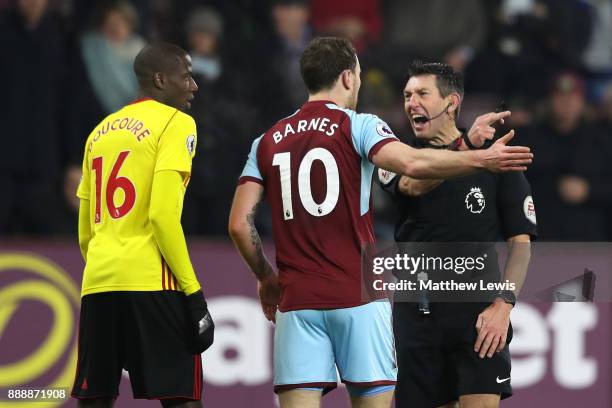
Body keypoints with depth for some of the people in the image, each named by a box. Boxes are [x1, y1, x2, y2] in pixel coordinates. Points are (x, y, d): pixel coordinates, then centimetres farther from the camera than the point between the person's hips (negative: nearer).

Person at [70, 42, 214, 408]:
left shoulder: (100, 132, 20)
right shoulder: (175, 123, -1)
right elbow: (163, 214, -13)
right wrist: (193, 292, -12)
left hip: (97, 282, 7)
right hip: (151, 281, -7)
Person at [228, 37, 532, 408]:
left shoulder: (268, 141, 12)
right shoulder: (357, 126, 0)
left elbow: (239, 224, 7)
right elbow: (411, 163, -19)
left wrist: (266, 278, 21)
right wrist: (483, 158, -14)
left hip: (296, 298, 3)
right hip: (358, 295, -3)